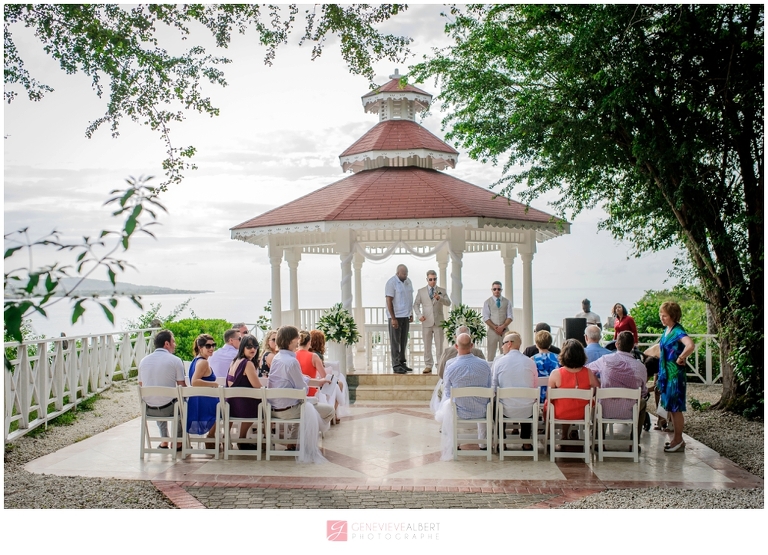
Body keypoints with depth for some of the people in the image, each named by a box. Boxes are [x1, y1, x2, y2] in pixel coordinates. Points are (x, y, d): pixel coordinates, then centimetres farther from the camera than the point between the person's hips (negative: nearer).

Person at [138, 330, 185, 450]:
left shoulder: (144, 361, 4)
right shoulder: (175, 360, -9)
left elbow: (141, 385, 13)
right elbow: (182, 387, -6)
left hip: (149, 410, 5)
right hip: (168, 408, -4)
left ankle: (164, 441, 42)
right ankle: (178, 443, 31)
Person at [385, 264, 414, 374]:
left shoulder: (408, 281, 10)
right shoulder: (391, 282, -11)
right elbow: (389, 301, -14)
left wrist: (411, 314, 14)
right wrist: (393, 318, -17)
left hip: (405, 316, 7)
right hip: (396, 316, -7)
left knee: (403, 341, 12)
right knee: (395, 342, -1)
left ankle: (402, 363, 21)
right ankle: (396, 366, 2)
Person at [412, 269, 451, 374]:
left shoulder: (442, 291, 8)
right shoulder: (421, 291, 7)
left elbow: (448, 303, -4)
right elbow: (416, 304, 6)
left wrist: (439, 298, -22)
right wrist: (419, 315, -11)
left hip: (439, 322, 0)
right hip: (426, 322, 0)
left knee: (439, 345, 1)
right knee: (427, 346, 4)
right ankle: (428, 365, 11)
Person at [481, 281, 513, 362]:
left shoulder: (507, 302, 8)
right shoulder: (487, 302, 6)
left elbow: (510, 317, 3)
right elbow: (486, 318, -1)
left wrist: (502, 327, -12)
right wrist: (495, 327, -13)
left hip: (504, 330, 1)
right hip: (492, 330, -1)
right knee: (491, 354, -3)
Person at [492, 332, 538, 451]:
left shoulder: (499, 361, -9)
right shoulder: (530, 362, -4)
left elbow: (493, 387, -3)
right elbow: (536, 386, 5)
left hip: (507, 410, -2)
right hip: (527, 411, 2)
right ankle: (526, 443, 38)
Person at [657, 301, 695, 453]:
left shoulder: (678, 331, -17)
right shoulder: (666, 330, 10)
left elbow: (690, 346, -36)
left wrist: (681, 358, -21)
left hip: (675, 374, -9)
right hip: (665, 373, 9)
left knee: (675, 408, -2)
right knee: (670, 407, 14)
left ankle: (679, 440, 7)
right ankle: (676, 438, 23)